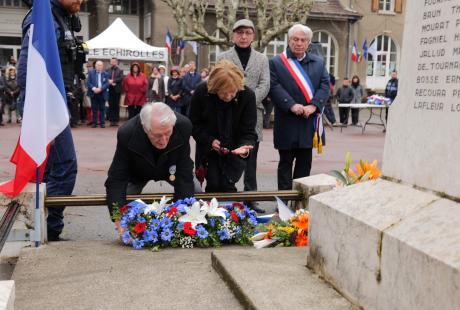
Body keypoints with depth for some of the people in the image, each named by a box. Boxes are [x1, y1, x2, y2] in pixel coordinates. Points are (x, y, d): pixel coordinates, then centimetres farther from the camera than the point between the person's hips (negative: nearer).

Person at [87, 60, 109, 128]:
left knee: (102, 109, 4)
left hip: (102, 93, -1)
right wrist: (93, 88, -16)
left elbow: (107, 84, -3)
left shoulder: (105, 74, 4)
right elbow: (88, 82, 0)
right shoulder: (91, 73, 6)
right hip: (93, 93, 1)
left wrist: (100, 89, -18)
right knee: (94, 109, 4)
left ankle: (102, 123, 8)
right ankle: (94, 123, 9)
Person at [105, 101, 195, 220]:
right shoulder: (126, 134, -40)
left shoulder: (184, 127, -39)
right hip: (138, 174, -1)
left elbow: (184, 174, -30)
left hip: (171, 169, 1)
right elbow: (117, 179, -33)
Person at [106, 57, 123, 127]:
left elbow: (121, 78, -10)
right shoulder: (108, 70, 9)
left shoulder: (120, 71, 4)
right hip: (110, 90, 2)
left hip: (117, 90, -2)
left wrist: (113, 81, -17)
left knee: (116, 106, 2)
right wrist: (110, 82, -14)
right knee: (111, 106, 3)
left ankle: (116, 120, 5)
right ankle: (111, 120, 6)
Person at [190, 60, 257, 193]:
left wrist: (245, 147, -37)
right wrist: (210, 141, -19)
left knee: (226, 185, -12)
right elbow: (194, 124, -6)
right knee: (213, 184, -4)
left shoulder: (248, 95, -21)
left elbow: (248, 132, -17)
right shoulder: (201, 92, -18)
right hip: (209, 148, 1)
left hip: (235, 149, -1)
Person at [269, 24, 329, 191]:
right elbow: (274, 87, -8)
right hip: (287, 122, -3)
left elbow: (325, 85, 3)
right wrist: (291, 105, -20)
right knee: (286, 162, 4)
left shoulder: (319, 62, 12)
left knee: (305, 162, 9)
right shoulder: (276, 62, 2)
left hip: (309, 121, 3)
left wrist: (313, 105, -13)